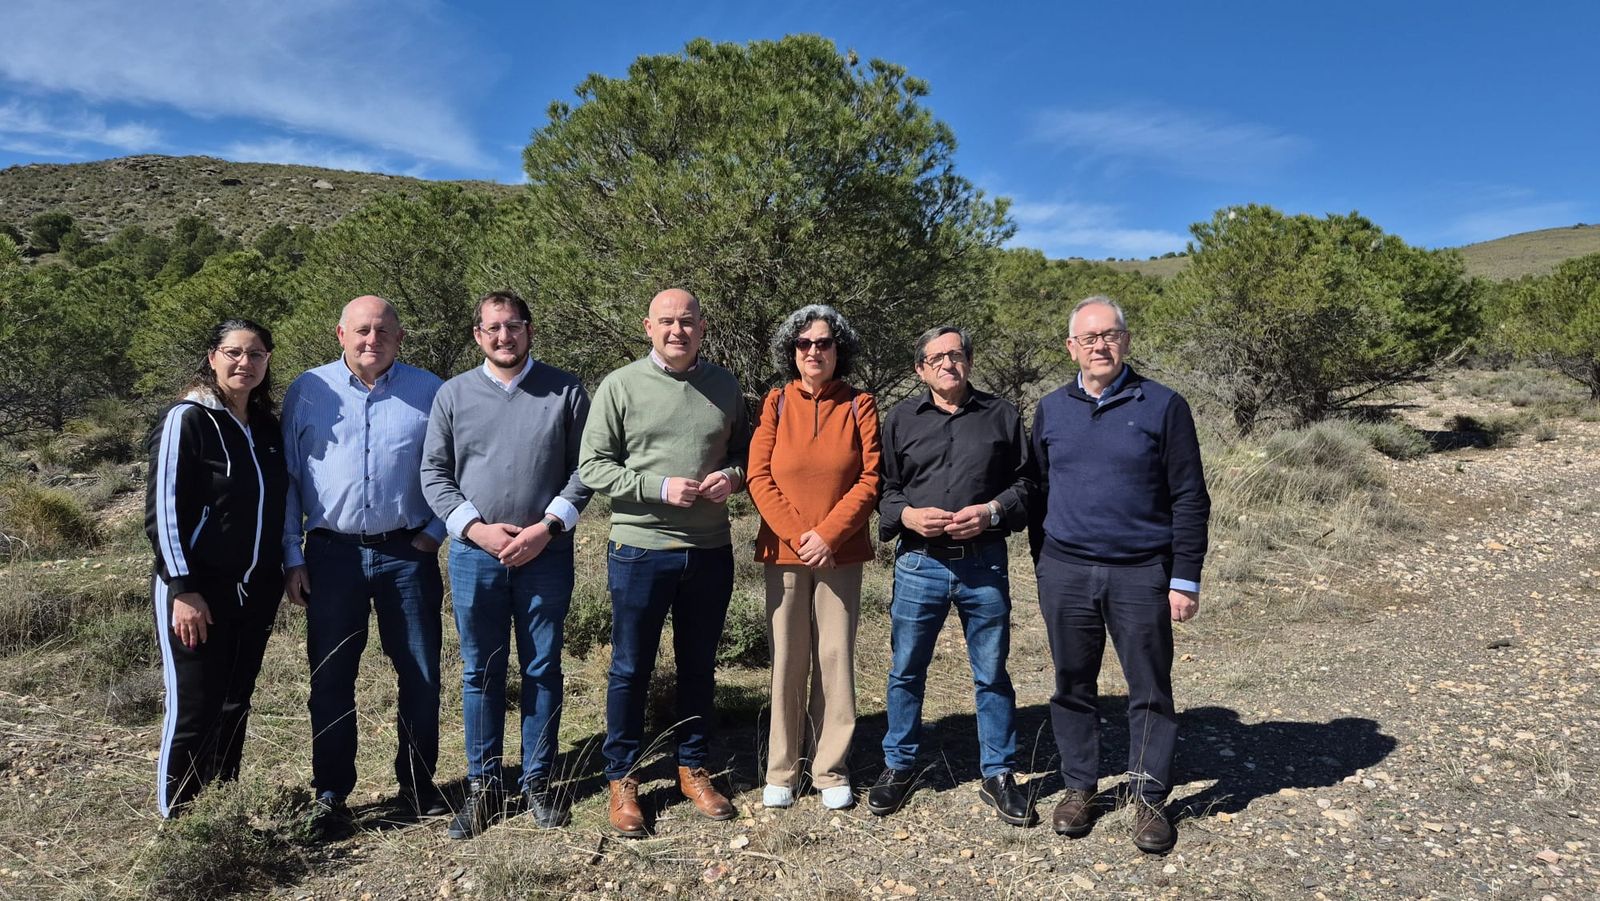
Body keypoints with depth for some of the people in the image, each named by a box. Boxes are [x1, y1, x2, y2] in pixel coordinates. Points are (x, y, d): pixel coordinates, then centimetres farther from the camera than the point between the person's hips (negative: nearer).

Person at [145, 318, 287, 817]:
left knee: (235, 708, 13)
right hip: (197, 594, -6)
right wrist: (182, 590, -17)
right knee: (193, 712, 0)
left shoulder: (266, 427, 10)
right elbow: (162, 511, -13)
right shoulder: (186, 420, -9)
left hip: (255, 595, 6)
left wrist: (278, 578, 14)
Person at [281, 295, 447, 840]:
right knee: (330, 679, 7)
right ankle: (330, 797, 21)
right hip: (332, 554, 0)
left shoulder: (429, 392, 2)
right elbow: (286, 479, 6)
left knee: (421, 675, 6)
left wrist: (434, 532, 0)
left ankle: (417, 786, 22)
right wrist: (291, 558, 2)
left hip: (408, 554, 0)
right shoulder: (308, 392, 4)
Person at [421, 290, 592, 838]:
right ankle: (483, 786, 22)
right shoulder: (453, 395, 5)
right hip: (474, 552, 1)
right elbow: (434, 473, 4)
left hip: (547, 552, -1)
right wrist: (476, 528, -8)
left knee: (543, 669, 8)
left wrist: (548, 526, -10)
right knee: (481, 672, 9)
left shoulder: (566, 391, 2)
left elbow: (584, 468, 1)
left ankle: (539, 782, 22)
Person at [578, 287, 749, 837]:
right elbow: (592, 467, -7)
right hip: (640, 550, -3)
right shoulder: (620, 386, -5)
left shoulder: (724, 385, 6)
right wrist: (660, 488, -18)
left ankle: (693, 769, 32)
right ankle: (622, 779, 25)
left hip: (710, 550, 3)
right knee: (630, 669, 8)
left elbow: (745, 449, 15)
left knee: (699, 667, 15)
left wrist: (732, 475, -8)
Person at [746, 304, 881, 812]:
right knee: (787, 662, 5)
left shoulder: (859, 406, 2)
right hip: (784, 551, 0)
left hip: (840, 554, 0)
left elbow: (869, 479, -3)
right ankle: (781, 771, 18)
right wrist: (796, 534, -11)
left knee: (836, 659, 4)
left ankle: (831, 771, 17)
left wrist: (828, 534, -12)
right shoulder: (776, 403, 3)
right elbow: (759, 477, -2)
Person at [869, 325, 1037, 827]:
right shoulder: (900, 420, 8)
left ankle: (998, 775, 25)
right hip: (919, 563, 1)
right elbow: (880, 488, 9)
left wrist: (992, 511, -10)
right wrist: (907, 515, -11)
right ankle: (899, 766, 28)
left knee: (992, 674, 9)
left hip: (984, 563, 0)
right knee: (906, 671, 10)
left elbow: (1025, 482, 9)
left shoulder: (1001, 416, 7)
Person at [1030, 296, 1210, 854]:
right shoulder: (1051, 409, 7)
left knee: (1150, 691, 6)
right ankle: (1078, 787, 27)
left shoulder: (1163, 406, -2)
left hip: (1141, 574, -2)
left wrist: (1185, 578, -6)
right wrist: (1043, 565, 10)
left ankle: (1148, 799, 22)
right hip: (1065, 572, 3)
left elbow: (1189, 498, -2)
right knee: (1072, 686, 11)